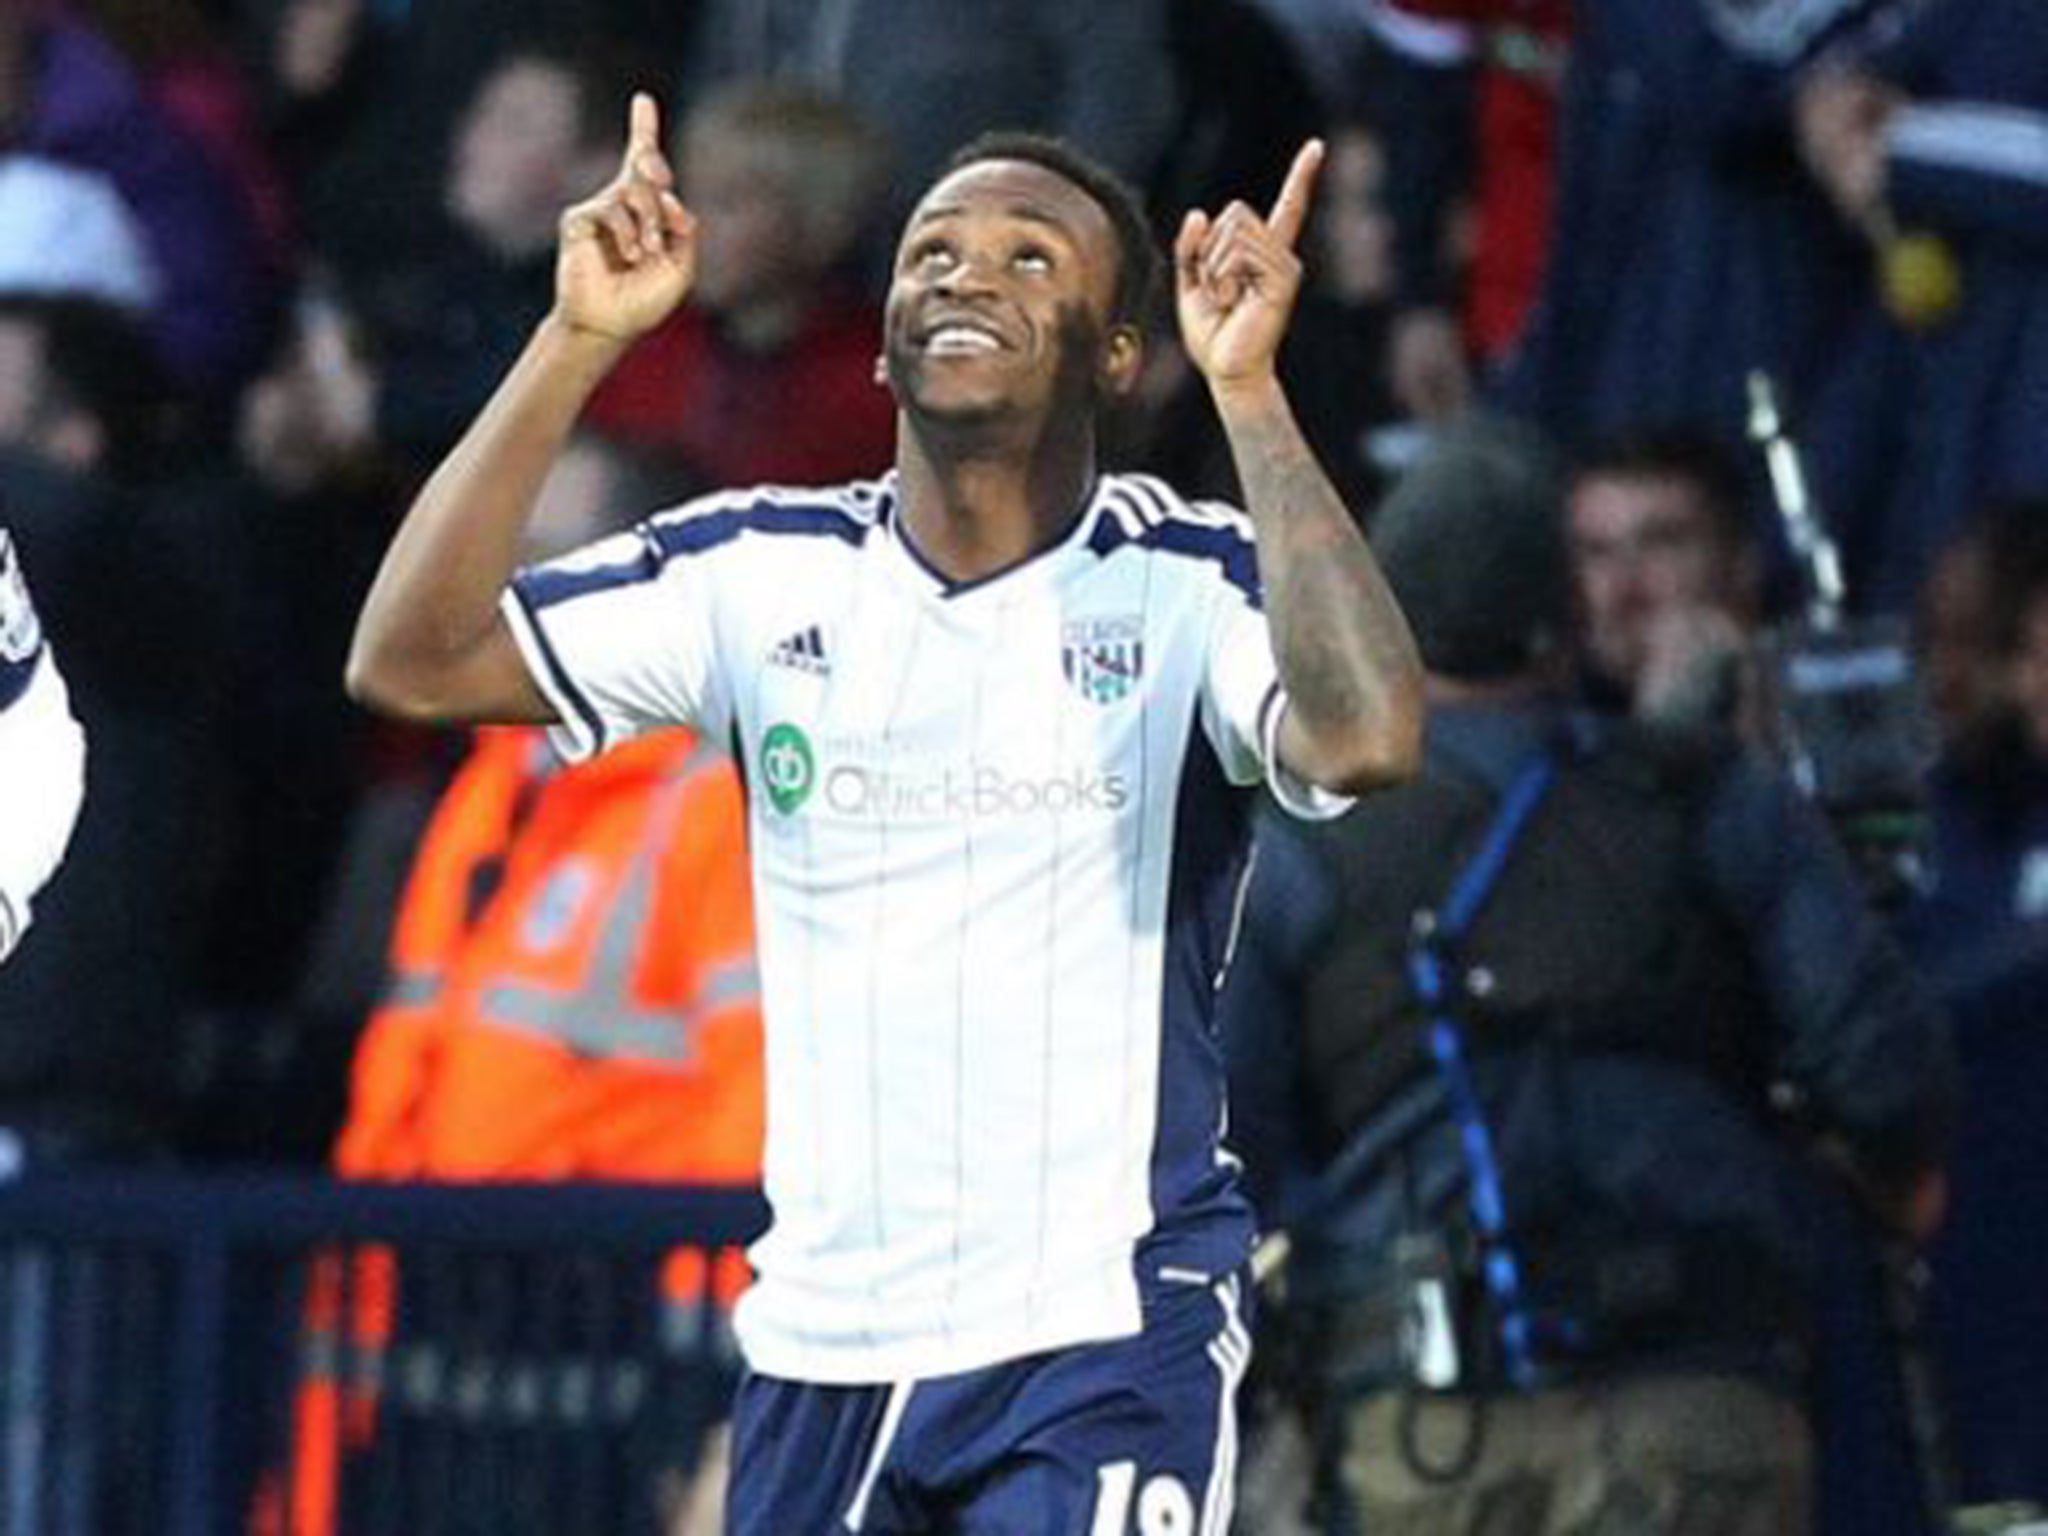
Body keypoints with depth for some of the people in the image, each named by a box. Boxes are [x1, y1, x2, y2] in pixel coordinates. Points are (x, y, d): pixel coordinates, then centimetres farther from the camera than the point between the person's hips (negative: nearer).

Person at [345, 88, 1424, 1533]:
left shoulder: (1194, 585, -6)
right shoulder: (766, 572, 4)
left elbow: (1367, 739, -27)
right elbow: (411, 658, -4)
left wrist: (1247, 389, -26)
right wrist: (578, 341, -11)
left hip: (1104, 1349, -4)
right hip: (821, 1345, 4)